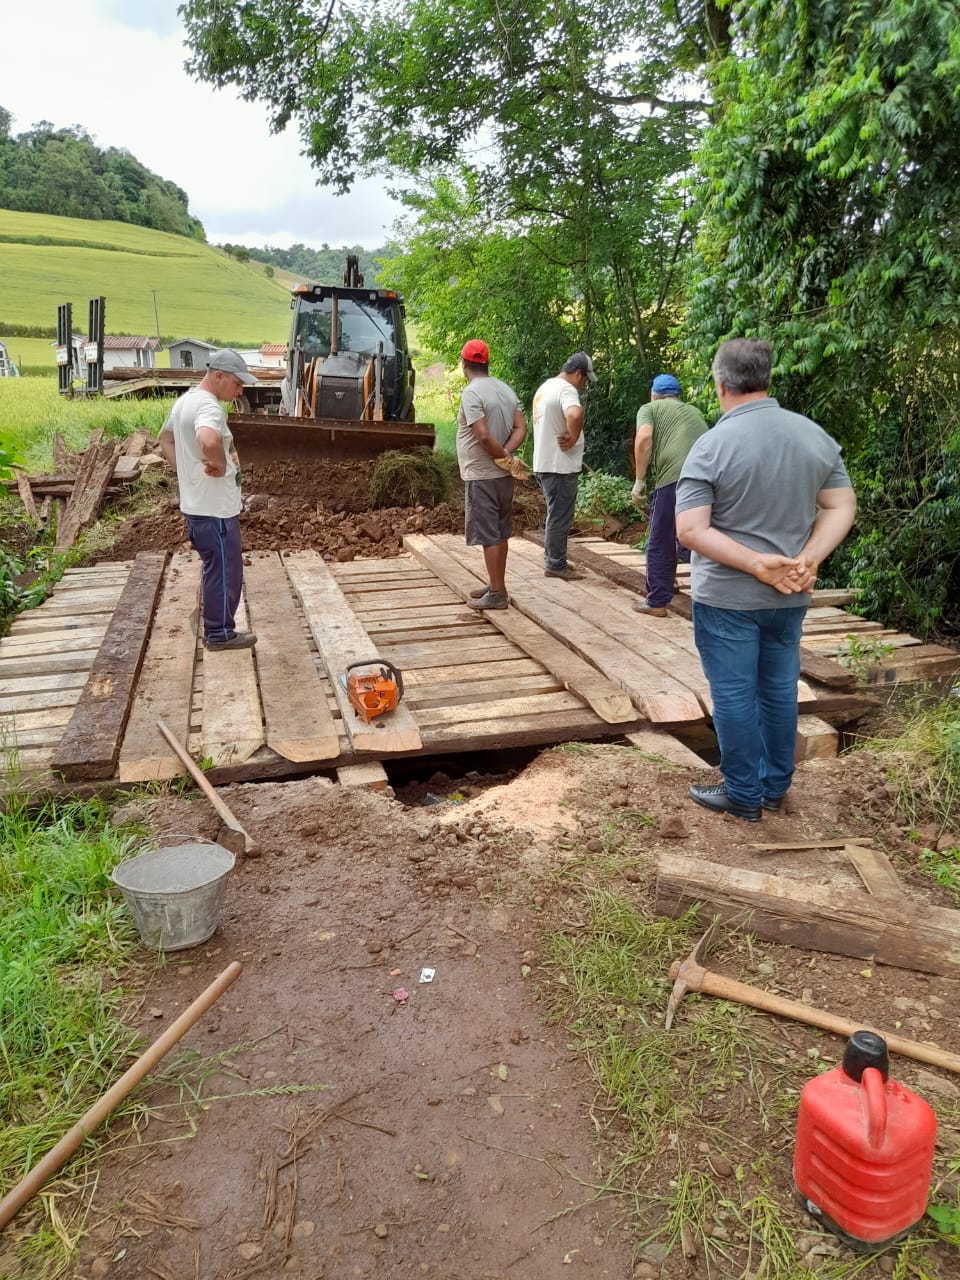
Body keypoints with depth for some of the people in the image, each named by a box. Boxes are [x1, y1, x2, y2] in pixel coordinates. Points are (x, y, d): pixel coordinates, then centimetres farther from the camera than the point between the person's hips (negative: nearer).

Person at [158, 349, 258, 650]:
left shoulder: (185, 400, 12)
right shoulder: (208, 406, -21)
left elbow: (165, 439, 25)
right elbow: (208, 441, -43)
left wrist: (185, 470, 13)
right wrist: (221, 464, -23)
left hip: (196, 503, 10)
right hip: (215, 507, -10)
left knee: (215, 568, 20)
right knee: (225, 570, 2)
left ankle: (215, 628, 31)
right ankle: (220, 633, 13)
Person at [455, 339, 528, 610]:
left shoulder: (472, 392, -15)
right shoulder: (505, 389, 10)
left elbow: (483, 436, -24)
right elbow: (520, 428, 5)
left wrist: (505, 460, -11)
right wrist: (505, 456, -7)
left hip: (482, 476, -8)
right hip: (502, 475, 8)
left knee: (488, 536, -3)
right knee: (498, 534, 15)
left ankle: (497, 594, 2)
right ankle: (495, 585, 24)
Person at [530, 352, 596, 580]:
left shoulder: (545, 386, 15)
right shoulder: (566, 389, -17)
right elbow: (575, 415, -39)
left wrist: (566, 435, 10)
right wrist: (573, 438, -23)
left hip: (544, 463, 10)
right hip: (560, 465, -10)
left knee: (555, 515, 19)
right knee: (560, 516, -1)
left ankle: (553, 561, 26)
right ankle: (556, 565, 7)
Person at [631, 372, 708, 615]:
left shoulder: (650, 408, 14)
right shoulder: (694, 411, 31)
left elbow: (644, 438, -6)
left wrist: (639, 481, -2)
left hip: (674, 479, -5)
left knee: (661, 545, 8)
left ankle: (657, 602, 16)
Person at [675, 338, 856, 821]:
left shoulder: (712, 446, -15)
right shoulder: (815, 436, 1)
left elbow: (690, 529, -21)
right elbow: (842, 506, 1)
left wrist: (758, 564, -20)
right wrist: (808, 559, -9)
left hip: (726, 597, -5)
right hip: (790, 596, 5)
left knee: (734, 695, 6)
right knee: (779, 690, 16)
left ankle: (743, 795, 18)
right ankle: (775, 787, 29)